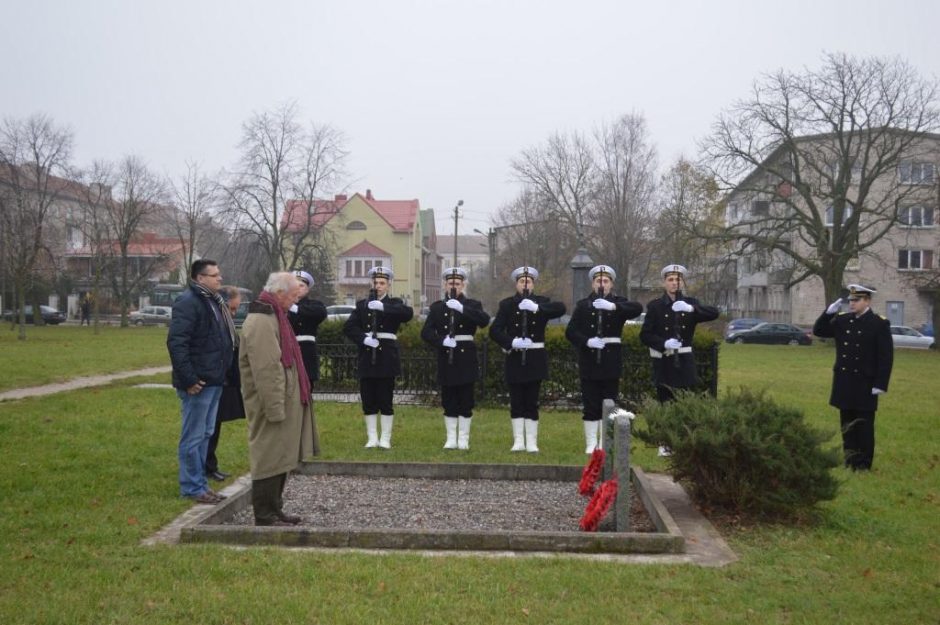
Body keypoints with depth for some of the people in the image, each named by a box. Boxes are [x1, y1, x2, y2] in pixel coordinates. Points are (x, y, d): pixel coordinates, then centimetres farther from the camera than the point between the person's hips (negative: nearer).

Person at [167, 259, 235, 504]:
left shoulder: (214, 301, 15)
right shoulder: (188, 303, -15)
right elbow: (176, 343, -22)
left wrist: (221, 373, 16)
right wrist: (188, 379, -23)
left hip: (214, 381, 10)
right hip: (198, 383, -10)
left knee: (205, 434, 16)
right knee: (193, 436, -1)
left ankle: (199, 483, 25)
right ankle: (193, 487, 7)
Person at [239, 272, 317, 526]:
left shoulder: (273, 316, 15)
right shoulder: (261, 323, -20)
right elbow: (266, 371, -25)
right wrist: (275, 408, -24)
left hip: (283, 401, 11)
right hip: (271, 403, -11)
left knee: (280, 456, 16)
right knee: (269, 457, -3)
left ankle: (274, 509, 27)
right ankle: (265, 516, 5)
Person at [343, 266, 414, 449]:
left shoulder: (394, 304, 5)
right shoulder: (362, 305, 12)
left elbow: (408, 313, -17)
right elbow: (349, 327, 3)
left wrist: (383, 306, -28)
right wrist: (364, 338, -15)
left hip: (387, 358, -2)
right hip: (366, 357, 2)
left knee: (385, 401, 0)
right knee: (368, 401, 5)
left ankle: (385, 439, 8)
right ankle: (372, 438, 13)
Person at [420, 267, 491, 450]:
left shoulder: (472, 305, 5)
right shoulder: (437, 307, 8)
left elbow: (484, 320, -16)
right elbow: (426, 332, -1)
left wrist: (461, 308, -26)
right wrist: (442, 341, -19)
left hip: (466, 358, -1)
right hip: (446, 358, 1)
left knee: (465, 401, 2)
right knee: (449, 402, 5)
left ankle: (463, 439, 10)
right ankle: (451, 438, 13)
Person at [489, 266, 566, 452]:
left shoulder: (541, 302, 5)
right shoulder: (507, 304, 3)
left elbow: (561, 308, -16)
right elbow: (494, 330, -5)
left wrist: (536, 307, -28)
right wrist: (511, 342, -21)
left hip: (535, 359, 0)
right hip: (515, 358, 0)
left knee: (532, 402, 3)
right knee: (516, 401, 3)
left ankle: (531, 441, 8)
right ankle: (518, 441, 10)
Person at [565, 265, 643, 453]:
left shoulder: (618, 303, 6)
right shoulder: (582, 305, 7)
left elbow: (638, 309, -15)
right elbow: (570, 331, 1)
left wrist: (612, 306, -29)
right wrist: (587, 341, -18)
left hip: (611, 362, 0)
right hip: (589, 361, 0)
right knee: (590, 405, 2)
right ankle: (591, 444, 8)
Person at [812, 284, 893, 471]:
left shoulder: (880, 324, -8)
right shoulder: (842, 320, 6)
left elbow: (886, 356, -9)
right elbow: (818, 331, 11)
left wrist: (880, 384, -14)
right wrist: (829, 312, -4)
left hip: (865, 384, -5)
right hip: (844, 382, 5)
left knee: (864, 426, 2)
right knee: (847, 424, 11)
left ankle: (863, 464, 10)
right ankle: (850, 461, 20)